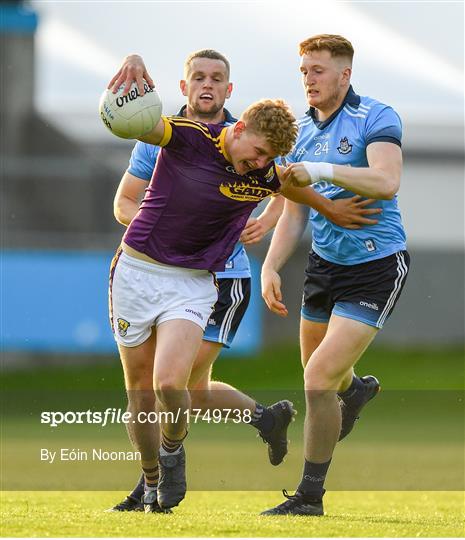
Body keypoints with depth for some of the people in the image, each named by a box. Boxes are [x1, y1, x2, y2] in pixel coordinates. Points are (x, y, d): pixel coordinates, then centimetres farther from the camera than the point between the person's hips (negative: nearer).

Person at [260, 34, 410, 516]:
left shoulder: (376, 119, -13)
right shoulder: (301, 131, 8)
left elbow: (386, 182, -31)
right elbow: (294, 213, 15)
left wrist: (321, 171, -39)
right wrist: (270, 267, 4)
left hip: (375, 266, -7)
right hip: (324, 262, 7)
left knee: (319, 379, -15)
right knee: (317, 374, 22)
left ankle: (310, 496, -3)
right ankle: (356, 390, 60)